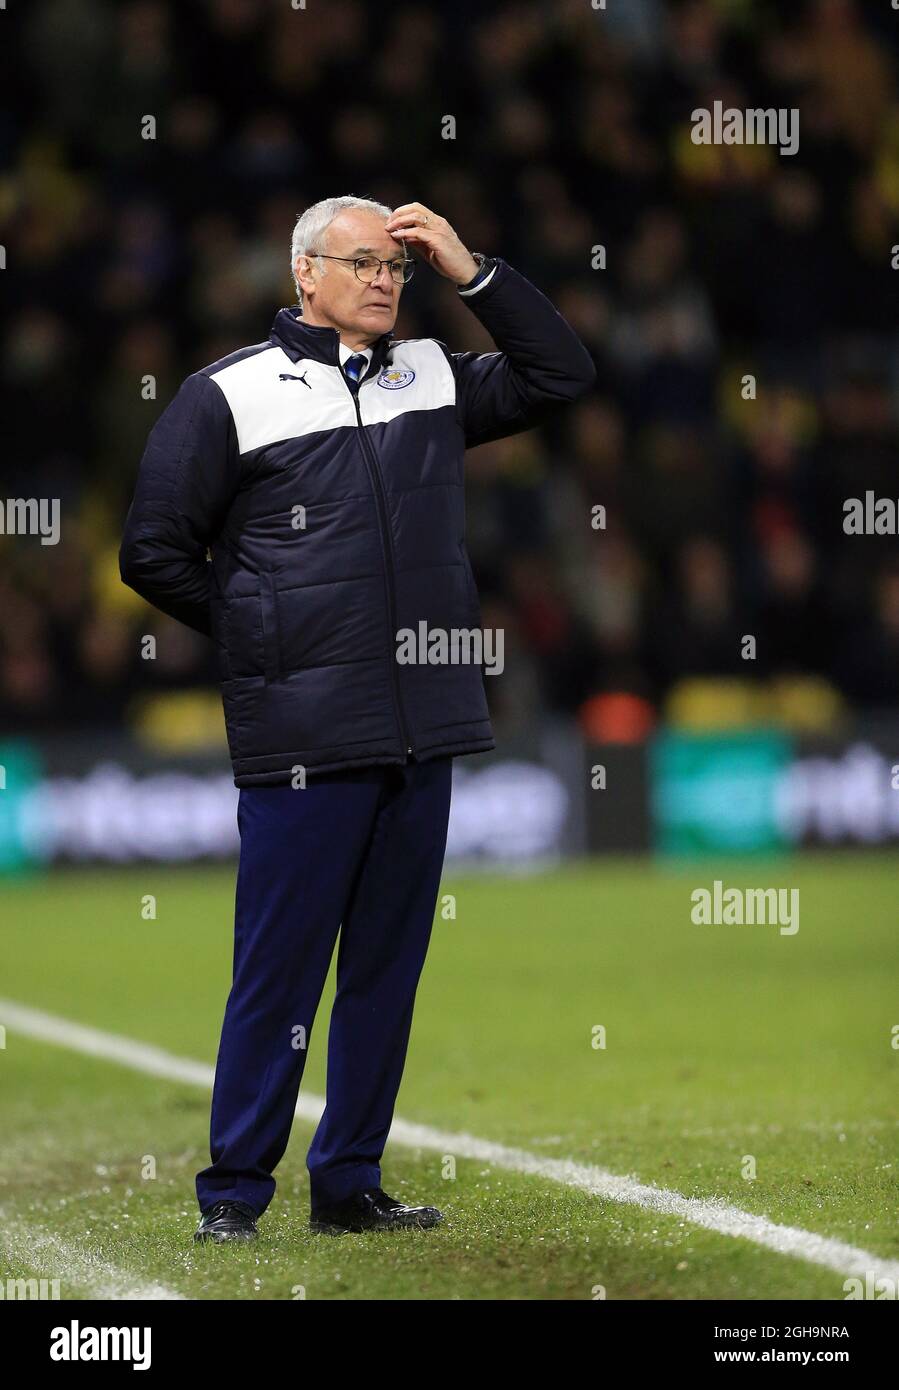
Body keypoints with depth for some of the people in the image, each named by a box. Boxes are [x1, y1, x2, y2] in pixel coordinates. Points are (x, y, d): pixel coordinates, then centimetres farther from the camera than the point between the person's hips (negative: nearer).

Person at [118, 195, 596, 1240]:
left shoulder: (432, 380, 14)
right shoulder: (231, 395, 0)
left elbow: (561, 373, 17)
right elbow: (154, 552, 2)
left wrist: (471, 271, 9)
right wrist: (259, 637, 4)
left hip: (421, 734, 5)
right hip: (303, 738, -5)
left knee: (389, 967, 8)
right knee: (278, 973, -4)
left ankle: (349, 1186, 17)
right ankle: (233, 1194, 3)